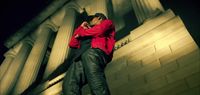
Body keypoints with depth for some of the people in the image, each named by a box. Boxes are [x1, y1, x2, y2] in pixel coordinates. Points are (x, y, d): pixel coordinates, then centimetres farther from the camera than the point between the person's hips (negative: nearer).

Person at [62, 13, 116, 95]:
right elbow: (72, 44, 37)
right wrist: (81, 28, 34)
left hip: (96, 50, -5)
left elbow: (100, 30, 5)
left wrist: (81, 33, 18)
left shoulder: (107, 22, 29)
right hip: (80, 58, 6)